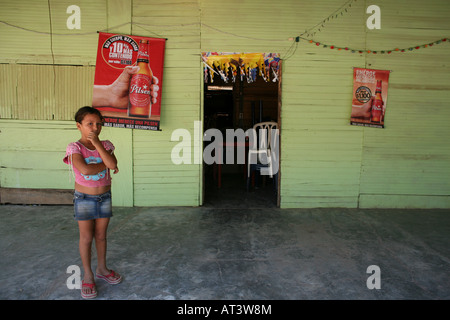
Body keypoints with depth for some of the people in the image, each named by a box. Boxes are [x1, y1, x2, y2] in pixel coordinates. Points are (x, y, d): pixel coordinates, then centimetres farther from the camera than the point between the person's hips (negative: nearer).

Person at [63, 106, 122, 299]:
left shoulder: (106, 145, -1)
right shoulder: (75, 147, -12)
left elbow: (112, 163, -21)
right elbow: (85, 169, -28)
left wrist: (97, 143, -20)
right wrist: (106, 165, -15)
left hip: (104, 197, 3)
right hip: (84, 198, -3)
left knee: (101, 236, 15)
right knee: (86, 238, 6)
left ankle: (102, 269, 34)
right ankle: (88, 276, 23)